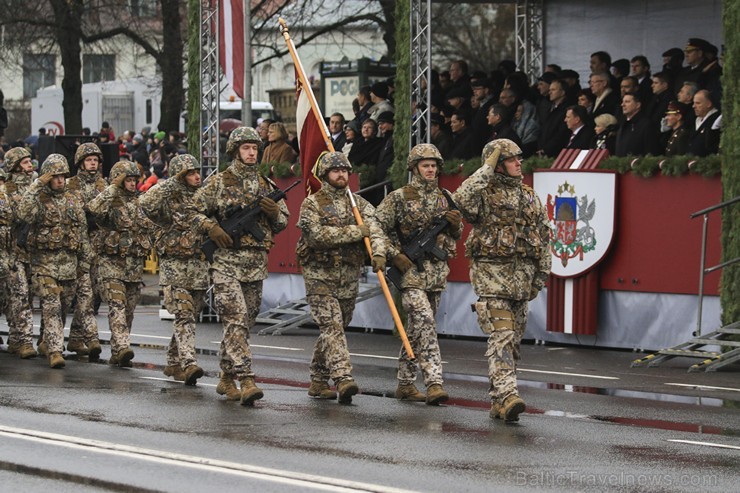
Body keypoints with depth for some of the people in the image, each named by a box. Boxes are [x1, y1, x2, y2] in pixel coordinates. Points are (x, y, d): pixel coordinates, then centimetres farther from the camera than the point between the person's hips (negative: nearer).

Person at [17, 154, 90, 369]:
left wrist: (85, 260, 12)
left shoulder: (74, 199, 11)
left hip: (69, 261, 4)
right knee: (51, 307, -11)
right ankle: (55, 351, -15)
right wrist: (37, 185, -22)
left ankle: (50, 341, 31)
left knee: (63, 307, 12)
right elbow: (24, 213, -26)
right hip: (45, 261, -4)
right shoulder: (38, 198, -3)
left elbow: (82, 231, 15)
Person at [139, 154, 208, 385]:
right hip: (174, 264, -6)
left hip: (199, 265, 6)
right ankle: (188, 363, -25)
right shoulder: (171, 196, -4)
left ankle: (173, 362, 24)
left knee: (190, 315, 11)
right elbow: (146, 203, -21)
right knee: (183, 314, -16)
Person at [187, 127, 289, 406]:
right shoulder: (219, 183, 1)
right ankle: (246, 381, -23)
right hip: (226, 261, -5)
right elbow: (194, 212, 5)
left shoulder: (266, 185, 14)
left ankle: (227, 378, 22)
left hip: (257, 264, 5)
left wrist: (275, 212, -3)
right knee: (236, 319, -15)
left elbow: (282, 222, 20)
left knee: (246, 322, 9)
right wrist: (213, 229, -12)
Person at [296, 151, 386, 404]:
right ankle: (343, 379, -27)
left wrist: (378, 252, -25)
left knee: (335, 328, 11)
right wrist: (354, 232, -17)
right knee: (332, 326, -16)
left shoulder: (359, 203, 11)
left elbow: (374, 229, -5)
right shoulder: (312, 204, -3)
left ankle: (318, 381, 21)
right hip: (320, 276, -5)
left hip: (349, 277, 5)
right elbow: (317, 234, -18)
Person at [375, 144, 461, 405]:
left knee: (416, 326, 11)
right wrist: (395, 255, -11)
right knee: (424, 320, -18)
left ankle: (405, 383, 19)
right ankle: (434, 383, -23)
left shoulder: (444, 199, 14)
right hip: (410, 269, -6)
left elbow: (455, 236, 22)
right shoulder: (399, 197, -2)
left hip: (437, 270, 6)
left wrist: (456, 224, -1)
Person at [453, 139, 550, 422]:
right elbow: (461, 199, -28)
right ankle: (506, 396, -25)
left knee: (513, 340, 9)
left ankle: (497, 401, 17)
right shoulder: (484, 194, -4)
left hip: (522, 276, 6)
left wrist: (541, 274, 12)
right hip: (492, 274, -6)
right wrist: (487, 169, -18)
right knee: (501, 336, -17)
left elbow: (543, 237, 19)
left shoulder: (529, 197, 15)